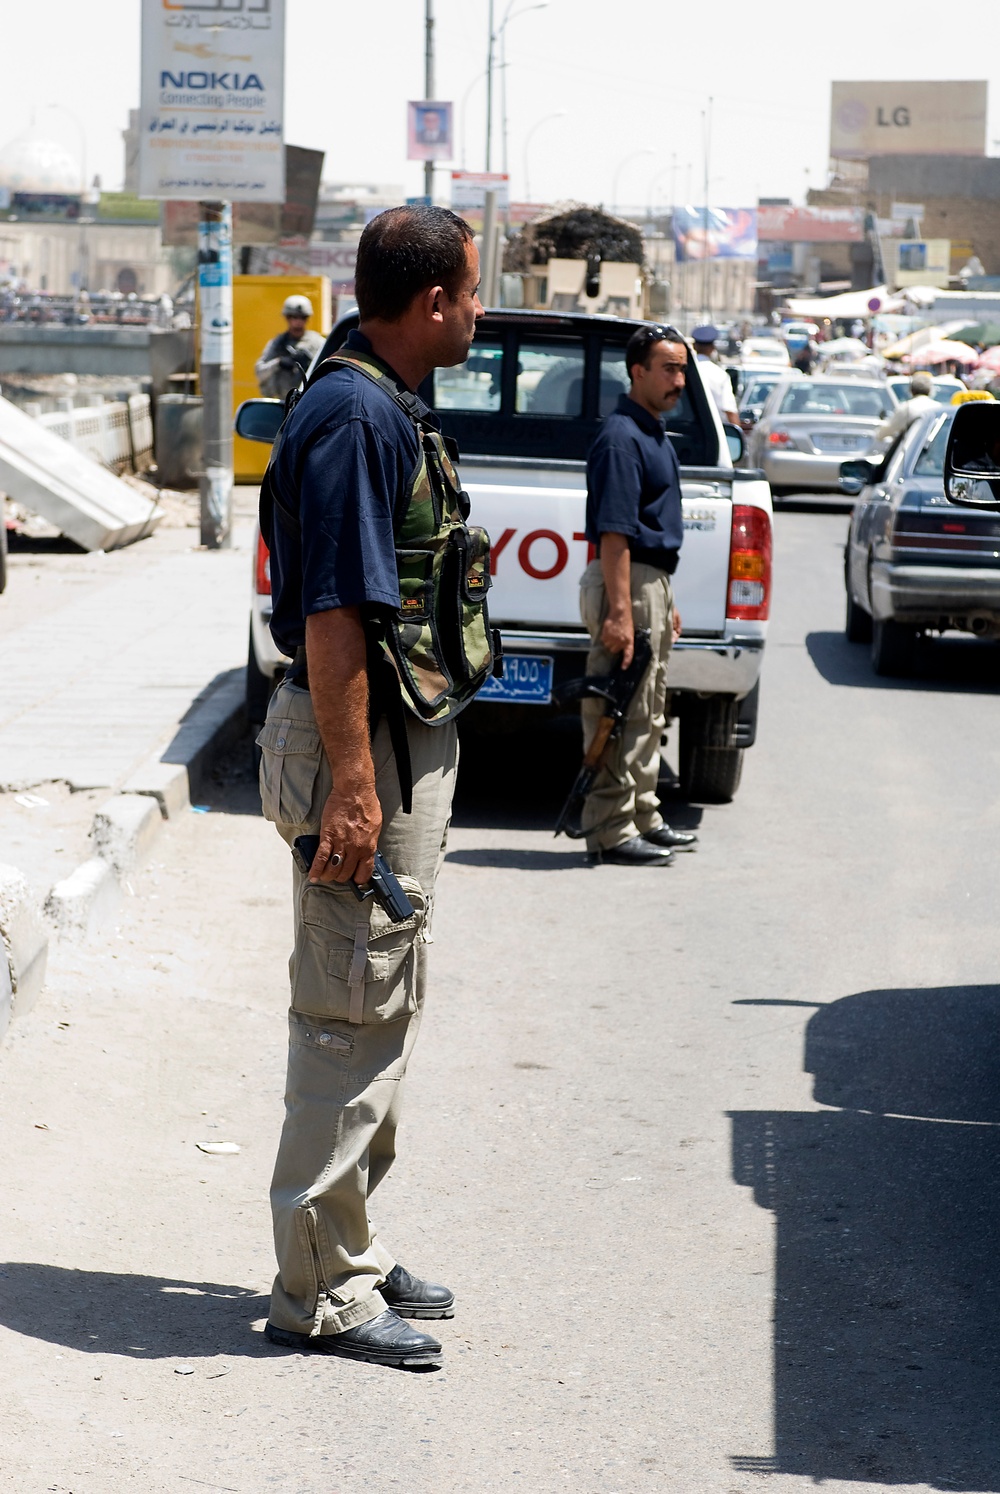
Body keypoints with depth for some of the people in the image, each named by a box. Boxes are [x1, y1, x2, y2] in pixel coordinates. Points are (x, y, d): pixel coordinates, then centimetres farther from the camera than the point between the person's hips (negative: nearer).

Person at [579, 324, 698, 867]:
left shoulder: (654, 435, 16)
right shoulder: (621, 438, -16)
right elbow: (613, 533, -22)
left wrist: (665, 604, 22)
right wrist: (620, 612, -27)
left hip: (650, 580, 11)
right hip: (625, 582, -11)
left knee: (647, 715, 16)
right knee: (621, 714, -7)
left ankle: (643, 820, 24)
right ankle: (611, 832, -4)